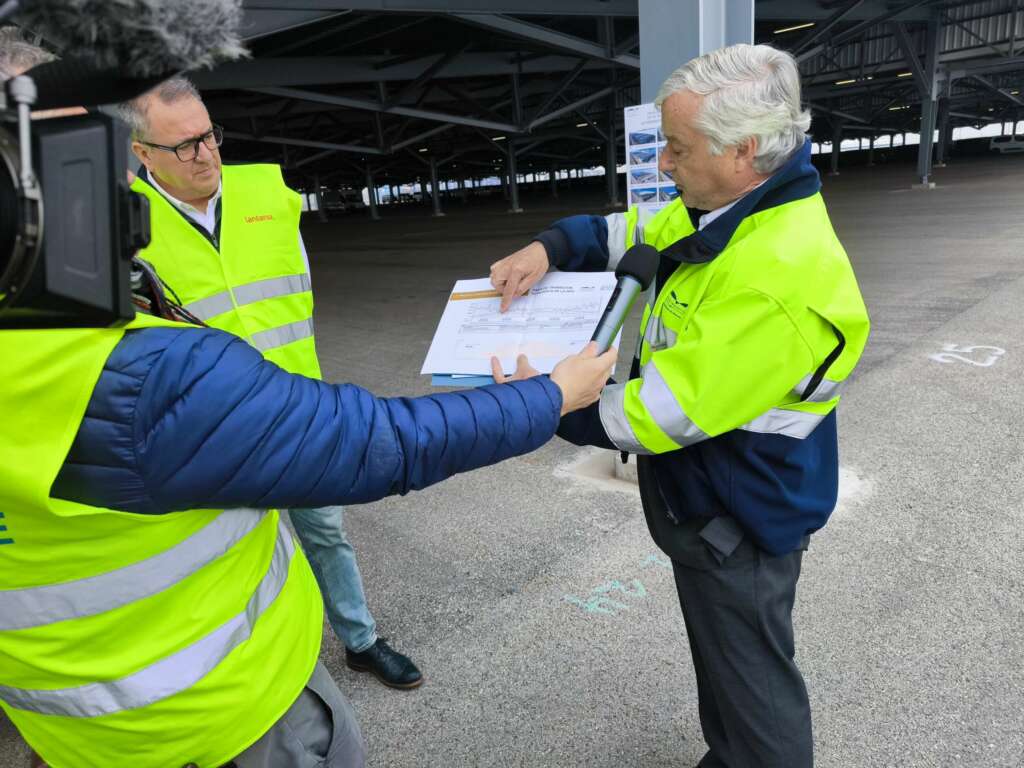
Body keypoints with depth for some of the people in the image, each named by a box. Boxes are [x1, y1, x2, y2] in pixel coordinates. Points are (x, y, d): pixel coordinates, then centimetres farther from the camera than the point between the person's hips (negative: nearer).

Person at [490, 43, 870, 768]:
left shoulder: (778, 278, -34)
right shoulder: (724, 213, -4)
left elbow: (669, 413, -31)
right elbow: (628, 233, 9)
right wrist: (549, 247, -10)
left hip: (739, 519, -9)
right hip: (705, 498, 9)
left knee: (752, 681, 15)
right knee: (720, 656, 30)